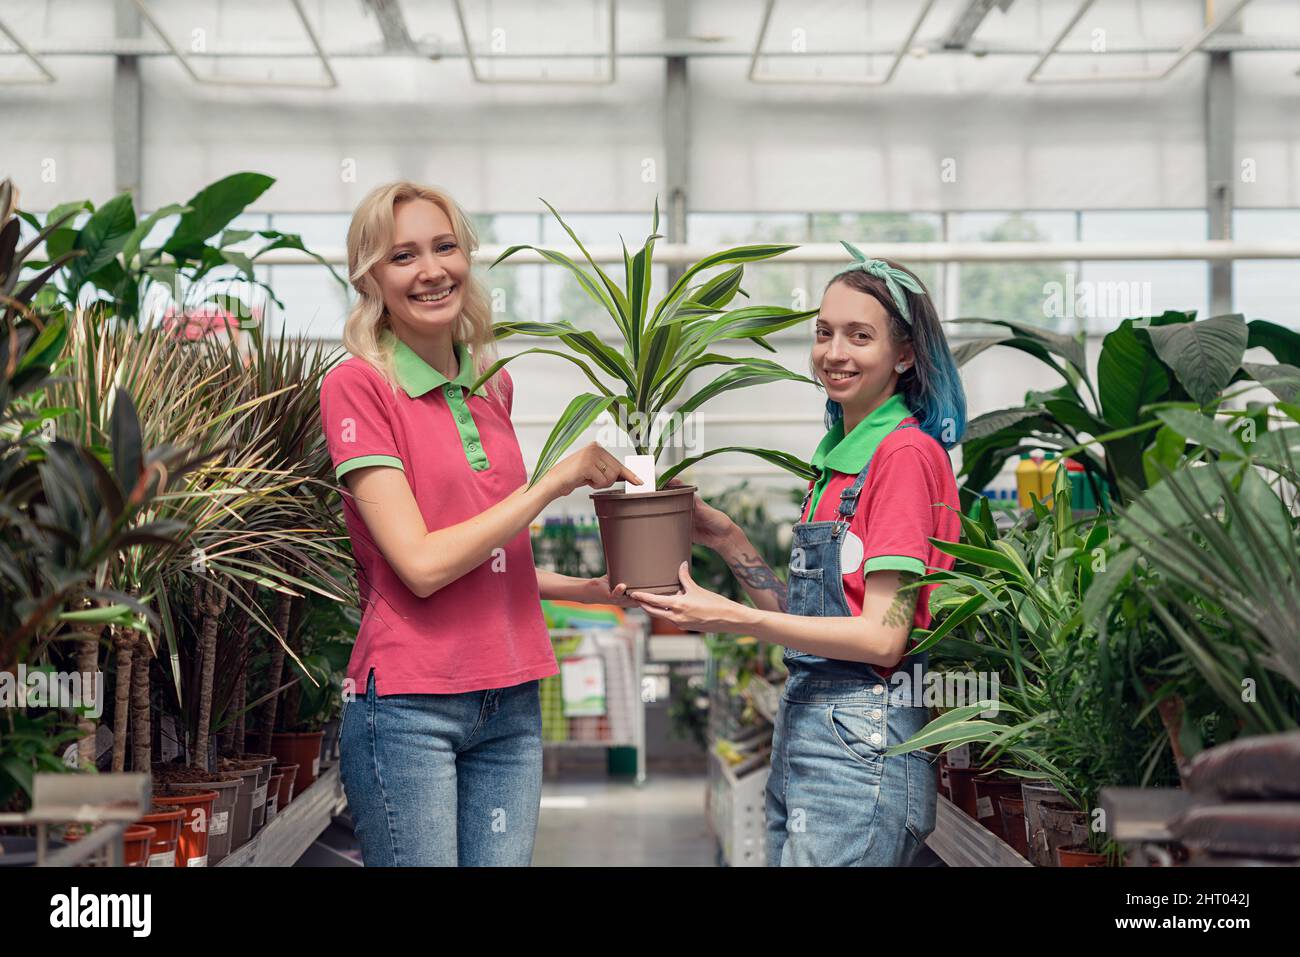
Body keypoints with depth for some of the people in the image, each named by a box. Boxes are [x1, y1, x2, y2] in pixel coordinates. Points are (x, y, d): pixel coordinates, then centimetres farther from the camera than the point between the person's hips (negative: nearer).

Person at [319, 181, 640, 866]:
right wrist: (556, 480, -13)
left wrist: (586, 589, 9)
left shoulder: (493, 384, 11)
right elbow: (421, 564, -16)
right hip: (409, 706, -6)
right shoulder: (356, 386, -8)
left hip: (511, 702, 6)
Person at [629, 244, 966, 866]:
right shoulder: (837, 454, 15)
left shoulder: (906, 453, -11)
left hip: (863, 743, -8)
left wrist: (734, 618, -19)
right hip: (800, 724, 8)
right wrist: (727, 542, 5)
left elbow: (883, 636, -16)